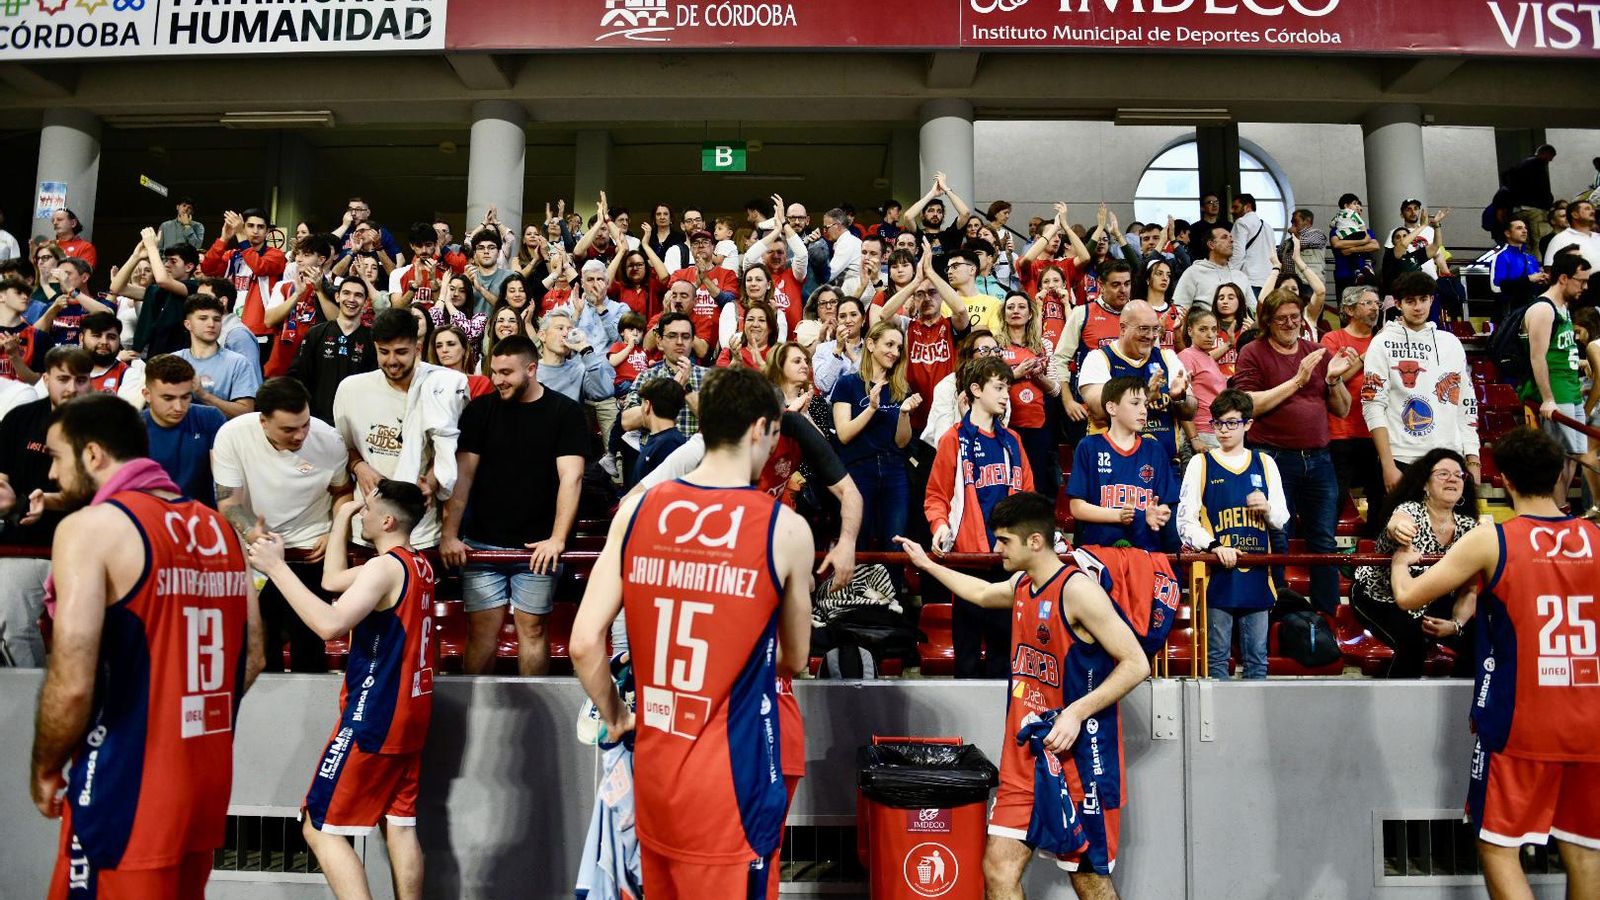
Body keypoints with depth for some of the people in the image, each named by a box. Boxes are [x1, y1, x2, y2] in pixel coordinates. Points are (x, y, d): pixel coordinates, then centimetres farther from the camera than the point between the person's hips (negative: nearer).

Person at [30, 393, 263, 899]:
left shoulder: (90, 526, -14)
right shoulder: (218, 529, 6)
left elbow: (72, 685, -18)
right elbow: (252, 658, 10)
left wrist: (45, 769, -2)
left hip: (127, 792, -7)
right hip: (206, 781, 7)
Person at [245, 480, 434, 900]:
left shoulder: (385, 567, -17)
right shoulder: (418, 564, 11)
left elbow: (329, 624, -30)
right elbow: (333, 580, 20)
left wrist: (276, 568, -24)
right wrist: (342, 517, 19)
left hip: (374, 716, -9)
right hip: (410, 714, 9)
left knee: (320, 828, 1)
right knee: (399, 823, 13)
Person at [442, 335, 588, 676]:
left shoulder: (566, 412, -3)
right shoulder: (480, 409, 3)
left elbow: (571, 477, -10)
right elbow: (462, 474, 0)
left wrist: (558, 539, -18)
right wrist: (449, 534, -7)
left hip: (536, 546, -1)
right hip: (481, 543, 1)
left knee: (532, 628, 6)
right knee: (482, 629, 3)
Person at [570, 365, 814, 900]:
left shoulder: (636, 510, -4)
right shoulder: (786, 528, -11)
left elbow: (584, 643, -6)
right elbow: (795, 660, 3)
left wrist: (614, 716, 11)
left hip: (653, 770, 4)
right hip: (731, 782, -4)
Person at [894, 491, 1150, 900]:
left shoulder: (1077, 589, -16)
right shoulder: (1022, 585, 9)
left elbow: (1136, 664, -16)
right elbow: (983, 594, 33)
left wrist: (1076, 712, -23)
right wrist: (927, 564, 39)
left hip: (1078, 756, -7)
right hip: (1025, 757, 7)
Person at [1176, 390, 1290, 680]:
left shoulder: (1265, 463, 13)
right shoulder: (1201, 463, 4)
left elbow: (1282, 519, 17)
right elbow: (1185, 521, -1)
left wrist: (1268, 508, -5)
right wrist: (1214, 546, -17)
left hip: (1256, 574, 3)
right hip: (1217, 572, -3)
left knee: (1257, 656, 8)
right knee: (1218, 656, 2)